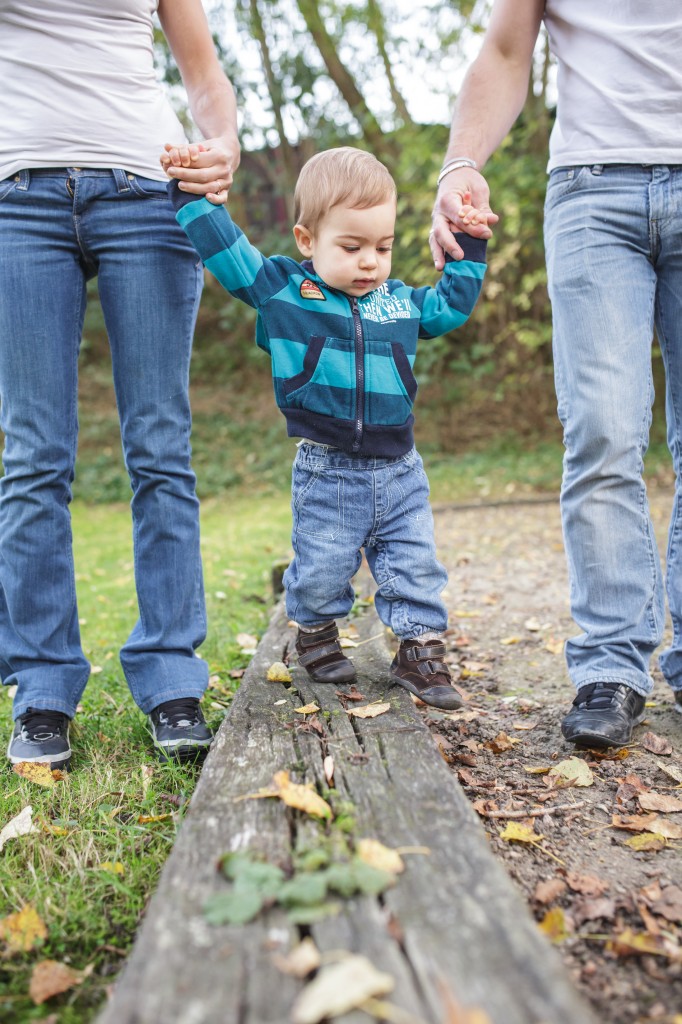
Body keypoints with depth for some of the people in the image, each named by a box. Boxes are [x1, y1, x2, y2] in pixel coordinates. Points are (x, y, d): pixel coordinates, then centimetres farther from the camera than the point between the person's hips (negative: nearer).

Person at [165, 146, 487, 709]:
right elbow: (225, 248, -1)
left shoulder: (402, 302, 10)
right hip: (327, 473, -3)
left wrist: (470, 248, 21)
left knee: (416, 568, 6)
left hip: (400, 471, 3)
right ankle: (316, 634, 34)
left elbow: (452, 304, 25)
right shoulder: (281, 289, -2)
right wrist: (191, 191, -4)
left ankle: (421, 649, 22)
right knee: (321, 571, 6)